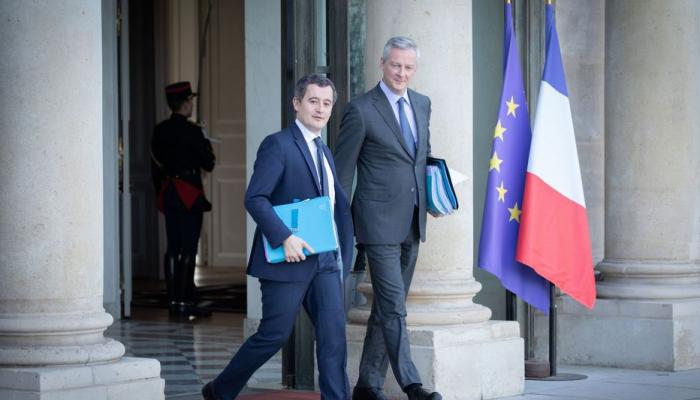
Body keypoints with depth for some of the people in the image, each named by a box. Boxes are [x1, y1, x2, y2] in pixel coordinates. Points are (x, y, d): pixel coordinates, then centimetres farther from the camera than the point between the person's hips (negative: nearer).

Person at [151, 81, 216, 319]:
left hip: (168, 194, 7)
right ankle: (184, 302, -6)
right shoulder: (191, 131, -13)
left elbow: (155, 165, 13)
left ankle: (173, 301, 9)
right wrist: (206, 145, 8)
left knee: (173, 248, 9)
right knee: (188, 249, -5)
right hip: (190, 195, -7)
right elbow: (208, 164, -10)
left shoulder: (160, 131, 8)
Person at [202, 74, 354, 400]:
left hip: (323, 259, 7)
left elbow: (339, 207, 23)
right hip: (287, 260, -7)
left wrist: (343, 258, 13)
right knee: (274, 335, -2)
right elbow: (255, 198, -17)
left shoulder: (324, 153, 17)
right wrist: (284, 238, -25)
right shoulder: (278, 145, -8)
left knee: (333, 329, -4)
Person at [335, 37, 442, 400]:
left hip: (412, 222, 7)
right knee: (393, 308, -11)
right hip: (380, 221, -7)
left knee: (386, 307, 11)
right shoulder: (361, 110, -8)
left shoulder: (421, 104, 11)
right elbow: (342, 170, -5)